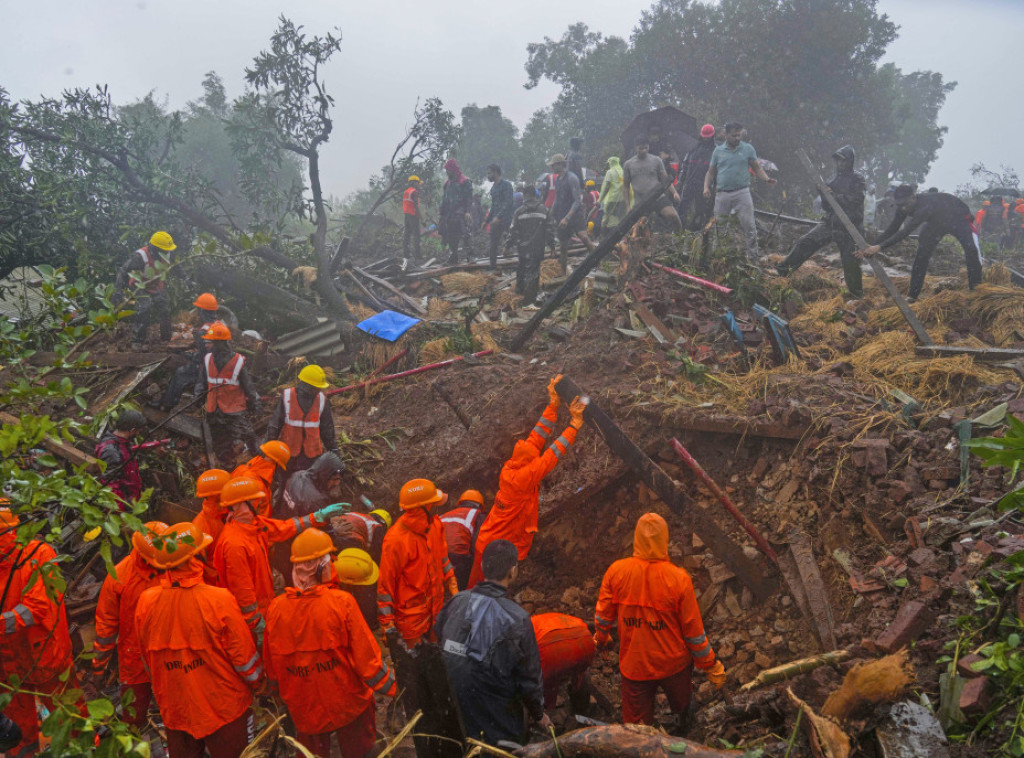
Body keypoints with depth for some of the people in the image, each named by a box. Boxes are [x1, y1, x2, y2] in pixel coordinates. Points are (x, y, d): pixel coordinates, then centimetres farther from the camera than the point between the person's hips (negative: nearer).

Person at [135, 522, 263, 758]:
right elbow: (244, 654, -15)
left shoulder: (146, 601, -14)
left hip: (173, 708, 4)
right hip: (223, 708, -4)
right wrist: (256, 682, 5)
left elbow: (147, 657, 3)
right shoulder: (219, 601, -25)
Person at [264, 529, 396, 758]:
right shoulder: (342, 602, -22)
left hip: (303, 710, 3)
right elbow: (366, 654, -18)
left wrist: (284, 692, 20)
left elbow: (271, 665, 1)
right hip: (349, 705, -3)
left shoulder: (276, 608, -12)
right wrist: (389, 686, -1)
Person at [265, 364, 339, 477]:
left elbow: (327, 427, 8)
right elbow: (274, 423, -1)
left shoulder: (321, 399, -2)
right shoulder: (286, 397, -8)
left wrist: (333, 449, 10)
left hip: (312, 453, 1)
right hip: (288, 451, -1)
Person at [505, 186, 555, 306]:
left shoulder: (519, 212, -4)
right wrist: (551, 244, 11)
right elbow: (550, 229, -1)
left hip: (523, 247, 1)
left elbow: (513, 231, -3)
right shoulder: (545, 211, -3)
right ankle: (529, 298, -5)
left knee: (521, 267, 24)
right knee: (533, 271, 0)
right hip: (537, 248, -1)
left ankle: (519, 289, 38)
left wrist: (508, 245, 7)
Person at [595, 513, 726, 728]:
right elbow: (693, 630, -12)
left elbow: (603, 616, -2)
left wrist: (601, 638, 21)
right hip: (674, 664, 0)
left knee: (636, 725, 16)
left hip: (634, 667, 1)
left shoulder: (616, 571, -16)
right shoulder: (678, 579, -21)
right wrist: (710, 666, 3)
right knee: (684, 710, 28)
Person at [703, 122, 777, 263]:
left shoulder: (748, 149, 8)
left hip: (742, 193, -1)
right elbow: (711, 172, 12)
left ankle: (753, 257, -2)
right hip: (722, 194, 1)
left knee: (749, 227, -7)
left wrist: (767, 179, -10)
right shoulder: (718, 151, 11)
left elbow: (757, 168, 8)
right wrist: (706, 187, -5)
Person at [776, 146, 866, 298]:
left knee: (850, 261, -5)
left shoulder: (857, 179, -5)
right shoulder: (835, 179, 13)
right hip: (830, 222, 5)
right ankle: (782, 271, -1)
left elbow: (856, 199, -21)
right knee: (805, 242, -7)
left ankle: (857, 296, 11)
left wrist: (835, 196, -18)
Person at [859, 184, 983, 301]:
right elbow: (892, 228, -16)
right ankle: (912, 296, -2)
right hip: (936, 221, 6)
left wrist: (880, 247, -58)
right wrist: (872, 246, -28)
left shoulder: (925, 206, -45)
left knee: (971, 249, -23)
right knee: (922, 254, -6)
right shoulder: (904, 207, -23)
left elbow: (905, 231, -51)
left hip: (959, 218, -6)